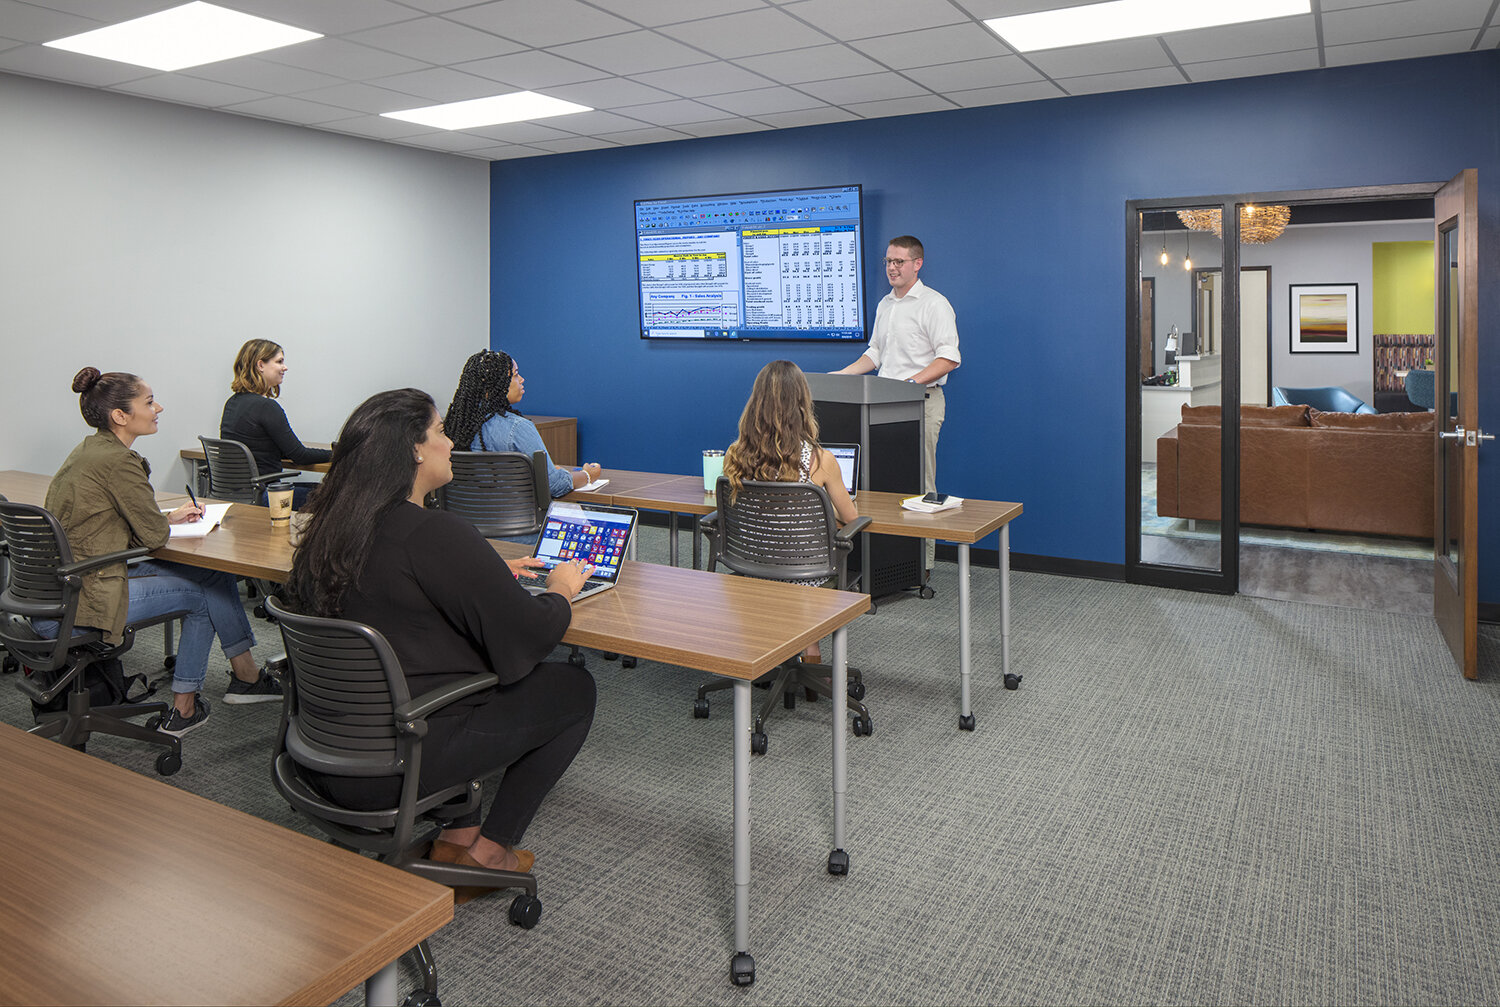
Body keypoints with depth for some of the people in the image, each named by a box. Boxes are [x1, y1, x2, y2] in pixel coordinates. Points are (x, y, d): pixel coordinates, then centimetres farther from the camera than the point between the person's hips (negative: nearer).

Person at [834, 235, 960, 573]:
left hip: (921, 401, -7)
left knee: (919, 482, -6)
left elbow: (949, 357, -13)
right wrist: (841, 374, 13)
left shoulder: (933, 303, -6)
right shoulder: (885, 304, 18)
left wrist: (912, 381, -24)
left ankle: (922, 561, -1)